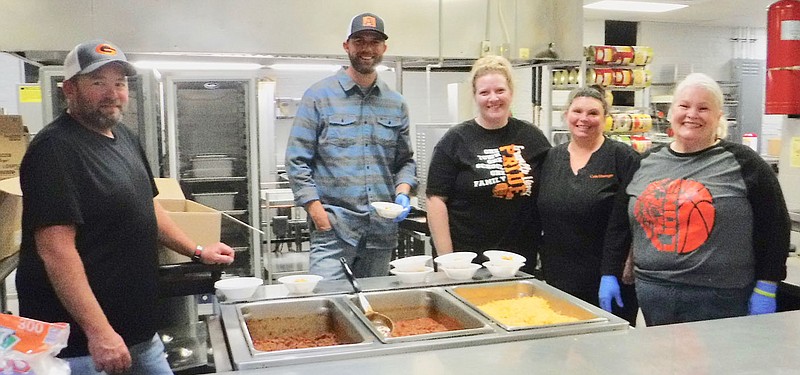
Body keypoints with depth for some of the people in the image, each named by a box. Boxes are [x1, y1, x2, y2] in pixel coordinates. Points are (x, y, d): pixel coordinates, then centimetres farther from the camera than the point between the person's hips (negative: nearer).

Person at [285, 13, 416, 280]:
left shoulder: (396, 104, 13)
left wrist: (402, 193, -2)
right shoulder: (319, 96, 0)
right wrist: (318, 214, -12)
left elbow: (405, 160, 19)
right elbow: (297, 161, -3)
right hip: (333, 228, -4)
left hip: (383, 230, 4)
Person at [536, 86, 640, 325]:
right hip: (556, 280, 4)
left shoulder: (623, 158, -4)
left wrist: (624, 269, -15)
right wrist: (542, 261, 10)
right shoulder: (551, 159, 10)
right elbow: (539, 215, 15)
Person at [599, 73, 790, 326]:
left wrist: (765, 290, -4)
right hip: (652, 292, 4)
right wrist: (609, 274, 8)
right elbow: (618, 223, 12)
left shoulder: (742, 163, -3)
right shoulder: (646, 163, 8)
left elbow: (774, 227, -2)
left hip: (720, 298, -3)